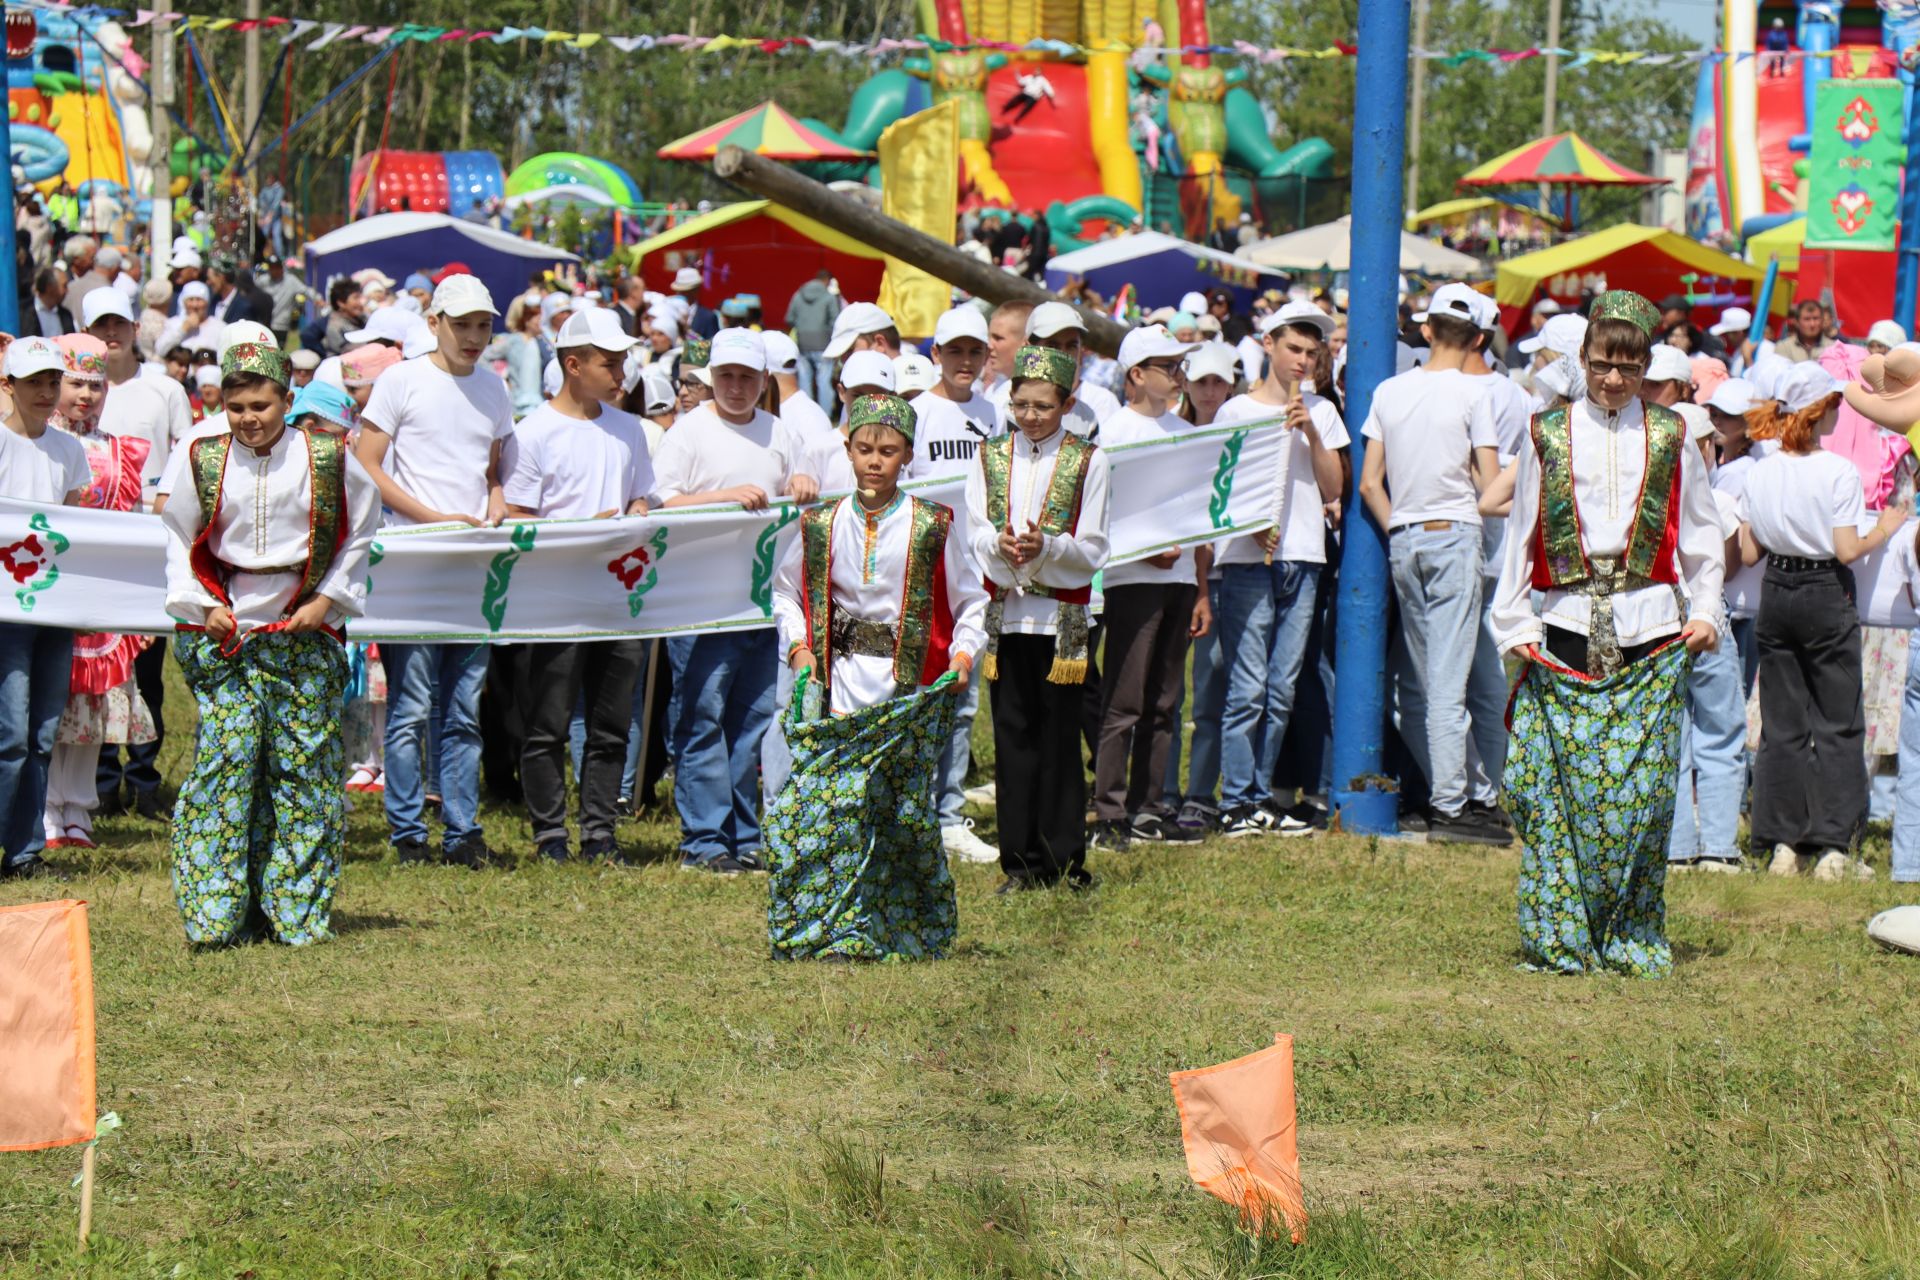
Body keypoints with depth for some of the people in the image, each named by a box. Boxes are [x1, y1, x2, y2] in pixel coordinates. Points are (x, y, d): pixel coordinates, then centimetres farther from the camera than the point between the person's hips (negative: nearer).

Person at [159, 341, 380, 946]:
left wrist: (328, 598, 0)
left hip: (304, 635, 0)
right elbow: (180, 540, 12)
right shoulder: (203, 462, 2)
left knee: (303, 764, 0)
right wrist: (204, 606, 0)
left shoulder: (329, 459, -1)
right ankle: (218, 912, -6)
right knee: (226, 757, -9)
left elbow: (359, 533, 9)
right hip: (226, 634, 0)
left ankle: (298, 911, 7)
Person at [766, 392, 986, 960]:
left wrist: (963, 654, -7)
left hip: (909, 694, -1)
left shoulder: (932, 526, 2)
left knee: (905, 814, -2)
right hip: (837, 693, 1)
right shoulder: (821, 525, 8)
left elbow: (970, 603, 9)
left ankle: (906, 933, 8)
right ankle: (825, 930, -4)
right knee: (822, 805, -9)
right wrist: (798, 646, 4)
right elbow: (786, 591, 20)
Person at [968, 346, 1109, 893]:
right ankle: (1020, 861, 8)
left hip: (1062, 616, -3)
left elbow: (1093, 550, -3)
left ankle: (1064, 859, 4)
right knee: (1013, 735, 4)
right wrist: (1000, 545, -18)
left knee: (1060, 736, -1)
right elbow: (975, 534, 5)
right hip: (1005, 614, 3)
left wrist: (1047, 546, -21)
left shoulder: (1087, 463, 1)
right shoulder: (991, 459, 9)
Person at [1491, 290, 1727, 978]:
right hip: (1566, 629, 0)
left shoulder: (1669, 438, 10)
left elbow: (1700, 533, 15)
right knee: (1553, 785, -7)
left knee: (1640, 787, -5)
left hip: (1650, 632, 0)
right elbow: (1522, 534, 11)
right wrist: (1513, 624, 4)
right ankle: (1559, 938, -1)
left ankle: (1632, 939, 5)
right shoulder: (1548, 436, 10)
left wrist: (1704, 611, 4)